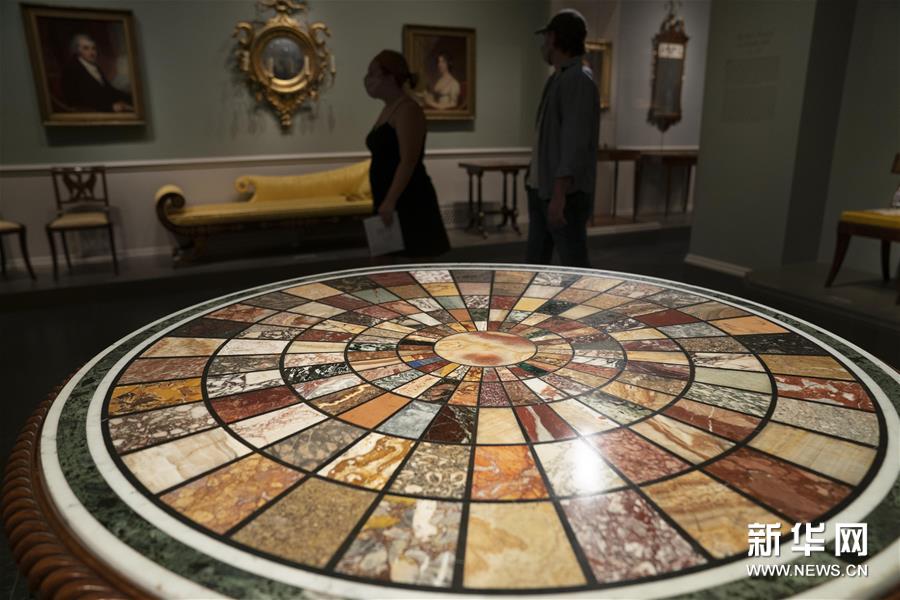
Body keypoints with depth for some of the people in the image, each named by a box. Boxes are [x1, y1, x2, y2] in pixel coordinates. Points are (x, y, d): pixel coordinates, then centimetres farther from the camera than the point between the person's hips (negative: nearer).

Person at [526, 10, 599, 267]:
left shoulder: (578, 80, -13)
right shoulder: (557, 79, 15)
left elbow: (575, 143, -22)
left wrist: (559, 194, -26)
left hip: (566, 194, -9)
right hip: (540, 191, 9)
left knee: (575, 265, -3)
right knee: (536, 260, 14)